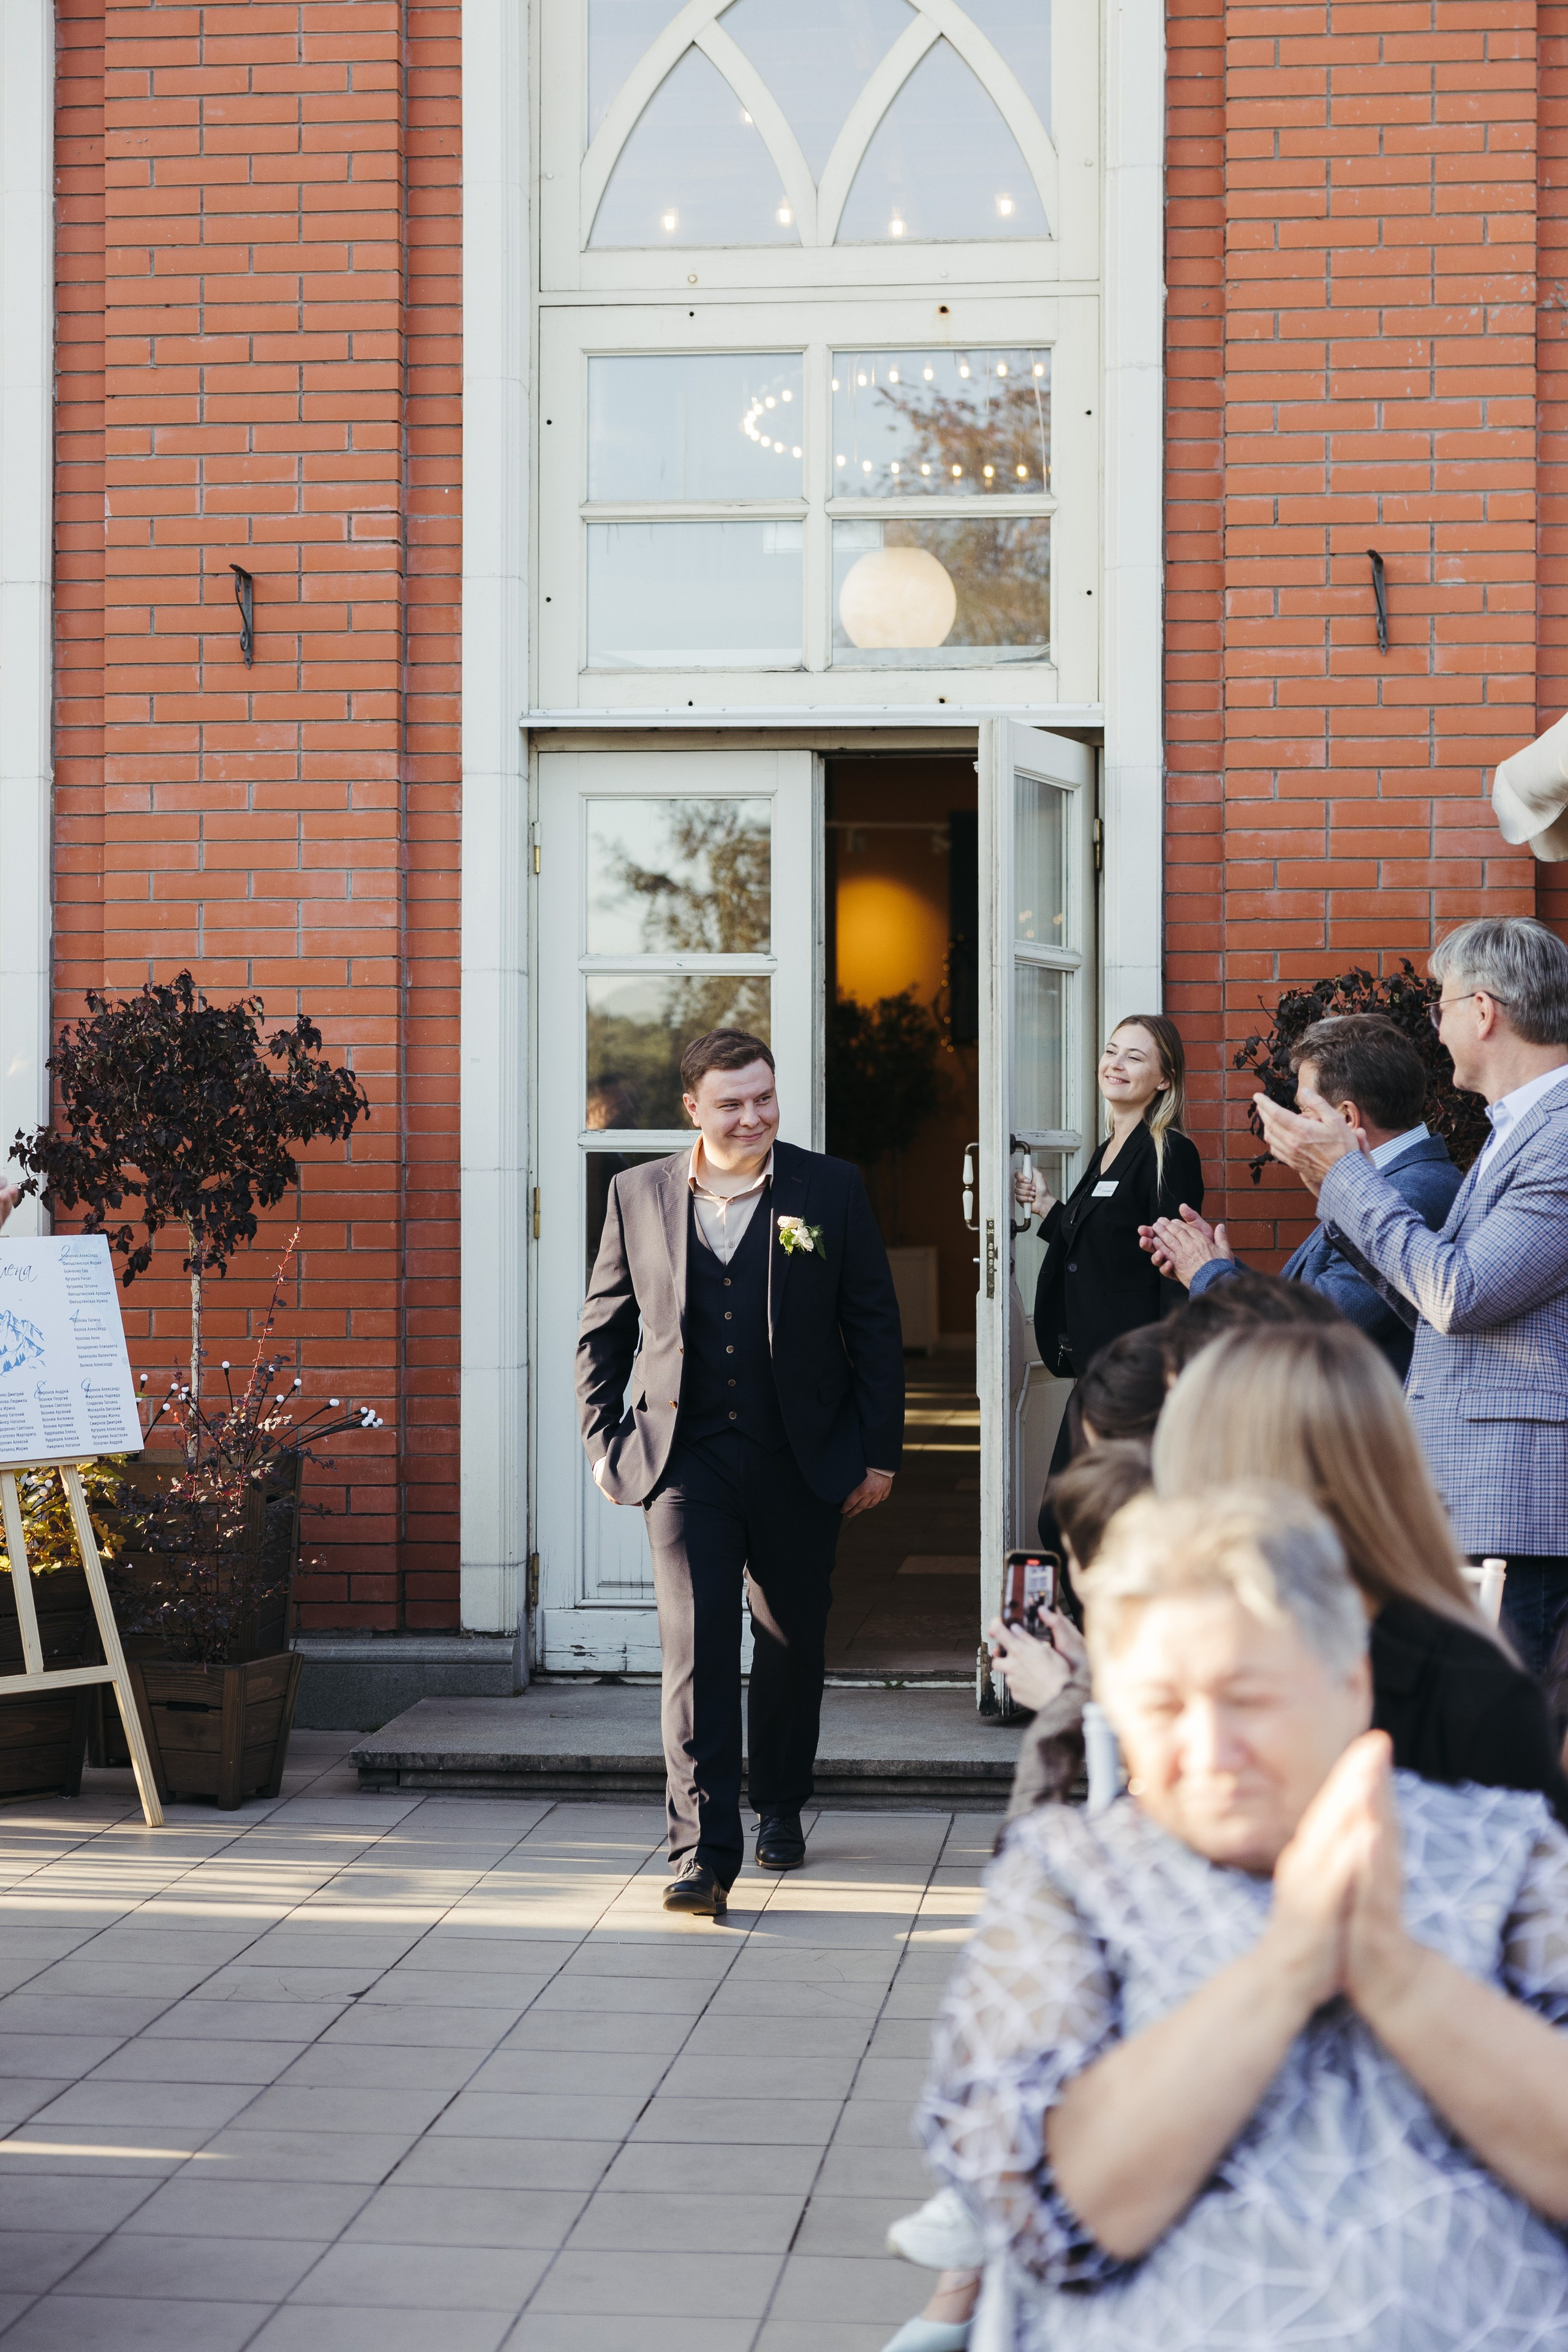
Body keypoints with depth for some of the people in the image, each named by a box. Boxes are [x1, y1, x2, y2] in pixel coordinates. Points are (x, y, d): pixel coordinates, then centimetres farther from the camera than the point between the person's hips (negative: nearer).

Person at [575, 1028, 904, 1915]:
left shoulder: (832, 1189, 0)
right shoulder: (639, 1194, 3)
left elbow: (877, 1329, 2)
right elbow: (604, 1330, 11)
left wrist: (878, 1451, -1)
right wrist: (604, 1441, 4)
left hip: (801, 1459, 1)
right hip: (686, 1457, 0)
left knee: (792, 1641, 13)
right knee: (697, 1645, -10)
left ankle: (780, 1809, 34)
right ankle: (705, 1851, -11)